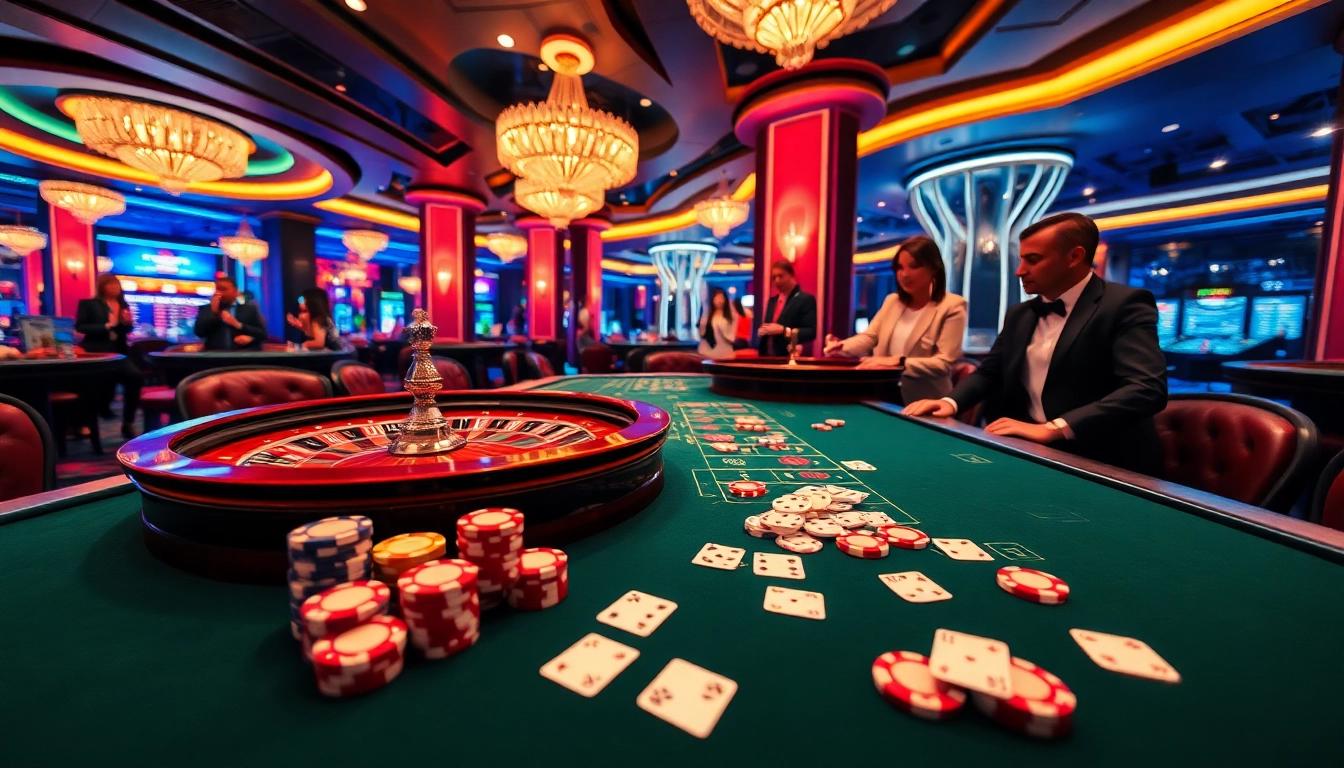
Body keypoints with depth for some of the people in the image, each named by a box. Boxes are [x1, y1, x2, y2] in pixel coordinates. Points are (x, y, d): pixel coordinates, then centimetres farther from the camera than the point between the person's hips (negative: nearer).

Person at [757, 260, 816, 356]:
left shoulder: (806, 299, -5)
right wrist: (762, 330, 0)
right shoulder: (772, 300, 17)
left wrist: (784, 331, -20)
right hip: (768, 356, 6)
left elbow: (811, 332, -11)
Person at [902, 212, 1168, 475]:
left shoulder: (1125, 304, -8)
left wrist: (1053, 428, -31)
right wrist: (951, 401, -6)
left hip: (1098, 462, -6)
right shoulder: (1019, 314, 11)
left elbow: (1149, 389, -20)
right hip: (1025, 452, 6)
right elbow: (988, 373, 15)